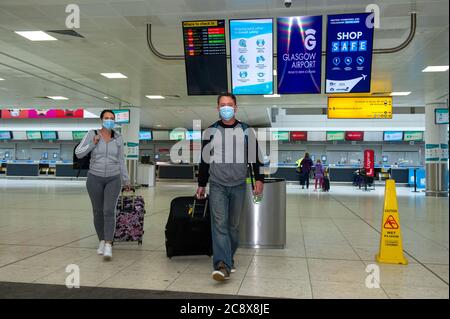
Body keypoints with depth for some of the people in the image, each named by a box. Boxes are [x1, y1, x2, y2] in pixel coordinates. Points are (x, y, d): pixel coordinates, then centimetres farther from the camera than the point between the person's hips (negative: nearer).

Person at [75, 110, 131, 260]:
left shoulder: (118, 138, 1)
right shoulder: (92, 134, -4)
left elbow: (121, 160, 7)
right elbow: (78, 153, -7)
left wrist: (126, 180, 9)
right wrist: (93, 144, -19)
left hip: (113, 180, 0)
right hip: (95, 179, 0)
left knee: (109, 211, -13)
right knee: (98, 211, 9)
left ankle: (108, 246, -13)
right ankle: (102, 241, 27)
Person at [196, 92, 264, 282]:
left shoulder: (246, 131, 3)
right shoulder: (211, 131, 4)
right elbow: (204, 160, 9)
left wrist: (259, 179, -1)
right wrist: (201, 185, 11)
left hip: (238, 186, 1)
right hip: (217, 185, -1)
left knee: (233, 225, 9)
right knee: (219, 224, -12)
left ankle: (229, 260, 23)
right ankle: (222, 265, -16)